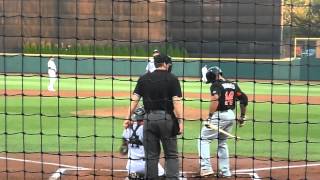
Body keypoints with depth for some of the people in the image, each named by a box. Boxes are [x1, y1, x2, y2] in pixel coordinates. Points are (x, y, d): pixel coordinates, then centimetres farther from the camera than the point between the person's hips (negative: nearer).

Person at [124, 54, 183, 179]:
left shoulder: (144, 78, 7)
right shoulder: (172, 79, -1)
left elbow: (134, 99, 0)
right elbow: (176, 102, -10)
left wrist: (128, 118, 0)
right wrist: (180, 121, -11)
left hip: (149, 118, 2)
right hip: (167, 118, -2)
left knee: (151, 155, 8)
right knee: (171, 155, 6)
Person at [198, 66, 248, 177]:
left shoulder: (216, 85, -9)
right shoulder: (234, 85, 12)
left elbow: (215, 100, -25)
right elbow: (244, 99, 11)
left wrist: (210, 117, -24)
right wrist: (242, 117, 17)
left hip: (219, 115, -8)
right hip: (231, 115, 8)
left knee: (204, 139, 1)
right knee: (222, 142, 21)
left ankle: (206, 168, -10)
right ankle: (225, 171, 21)